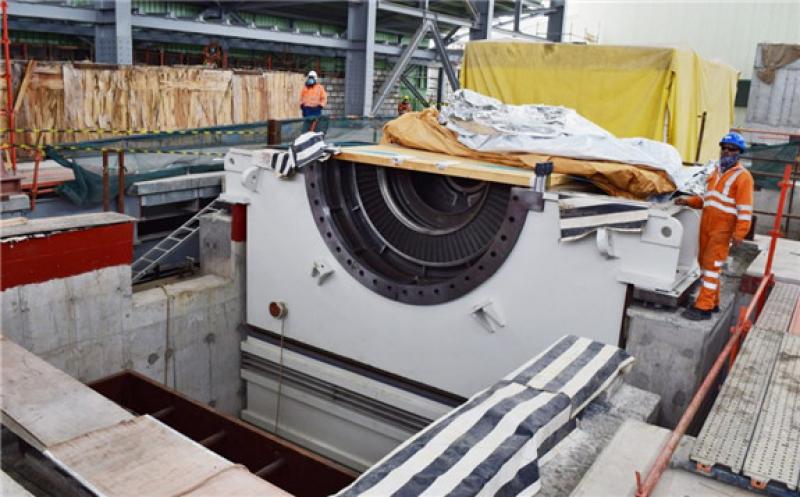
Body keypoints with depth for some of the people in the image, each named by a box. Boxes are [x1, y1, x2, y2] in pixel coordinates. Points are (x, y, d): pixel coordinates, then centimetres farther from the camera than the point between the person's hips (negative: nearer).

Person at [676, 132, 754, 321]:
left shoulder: (742, 176, -7)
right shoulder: (716, 172, 18)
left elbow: (745, 209, -13)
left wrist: (739, 234, -19)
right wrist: (688, 201, 7)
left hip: (722, 229, -8)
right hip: (706, 226, 8)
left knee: (712, 265, -9)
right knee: (705, 262, 13)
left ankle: (704, 307, -6)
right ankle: (712, 302, 25)